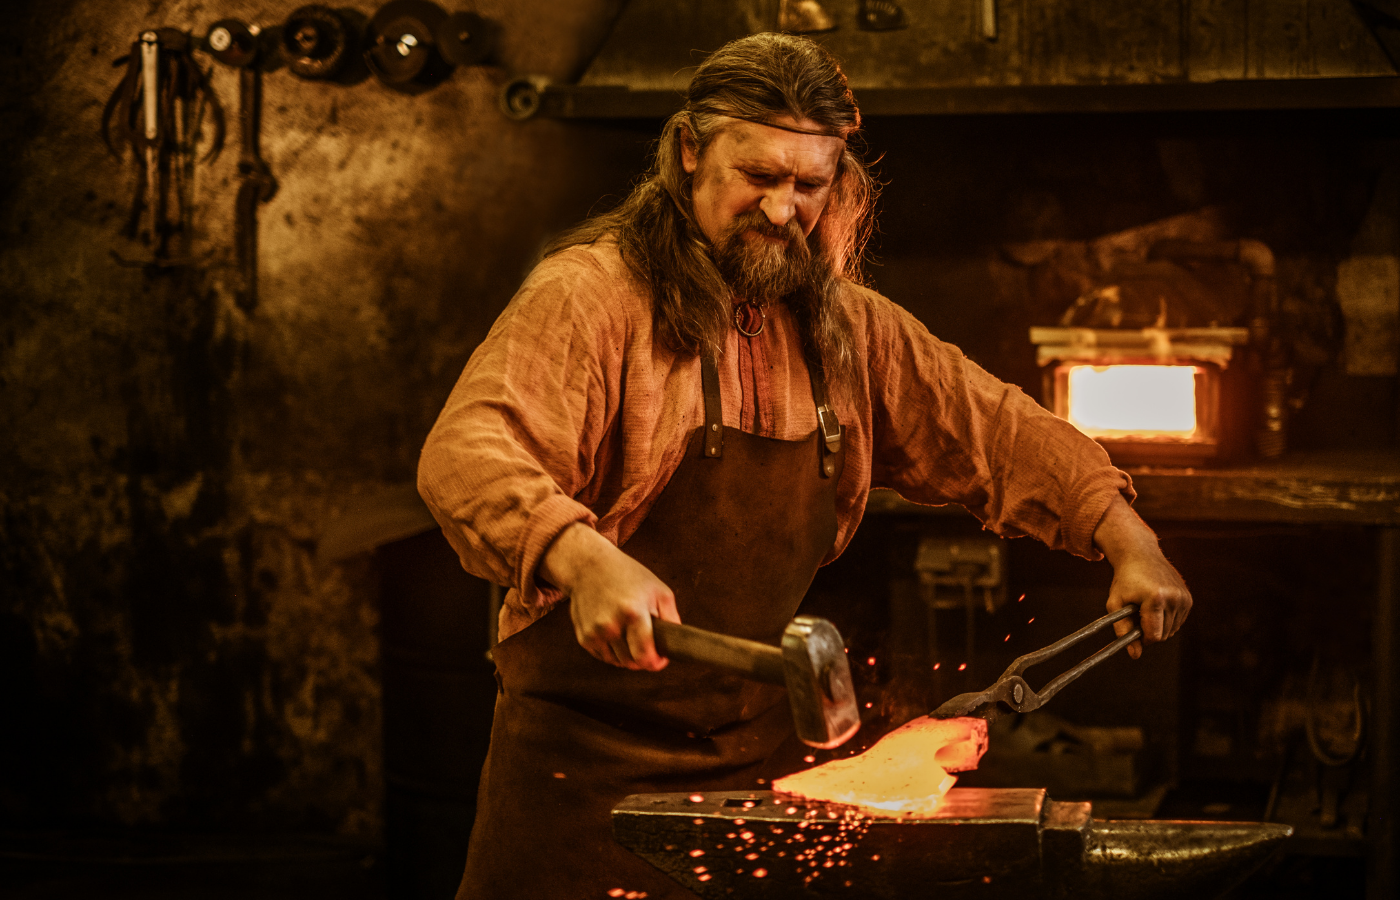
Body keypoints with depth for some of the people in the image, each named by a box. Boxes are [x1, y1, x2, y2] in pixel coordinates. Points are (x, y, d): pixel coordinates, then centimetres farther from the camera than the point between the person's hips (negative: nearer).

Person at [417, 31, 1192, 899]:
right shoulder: (592, 294, -13)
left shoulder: (847, 326, 9)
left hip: (761, 758, 6)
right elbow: (467, 454, -26)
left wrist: (1129, 542, 1)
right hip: (591, 762, -5)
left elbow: (995, 429, 14)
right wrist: (583, 560, -44)